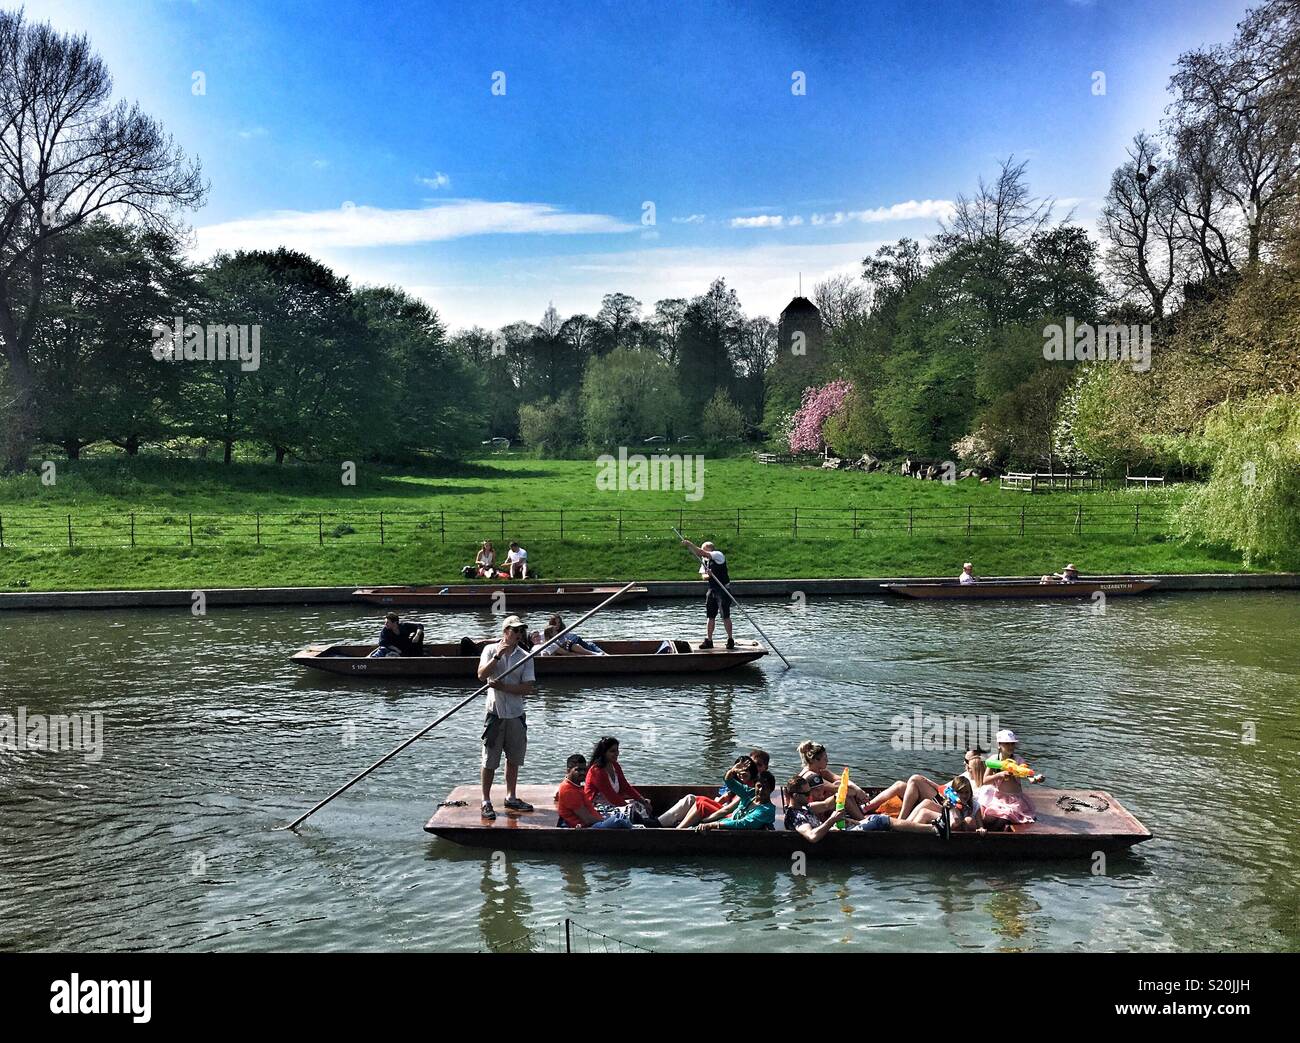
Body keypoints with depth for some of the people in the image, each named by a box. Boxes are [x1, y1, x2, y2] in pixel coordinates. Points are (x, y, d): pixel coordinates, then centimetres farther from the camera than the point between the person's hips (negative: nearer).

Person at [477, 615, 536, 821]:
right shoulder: (490, 650, -2)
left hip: (516, 715, 3)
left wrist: (503, 687, -15)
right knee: (489, 761, 1)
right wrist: (497, 656, -23)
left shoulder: (525, 657, 1)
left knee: (514, 760, 13)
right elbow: (481, 675, -16)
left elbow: (527, 689, -6)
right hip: (495, 713, -3)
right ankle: (486, 802, 10)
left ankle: (511, 798, 27)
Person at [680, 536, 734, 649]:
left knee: (725, 616, -4)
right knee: (710, 616, 8)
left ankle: (730, 639, 7)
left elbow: (702, 553, -26)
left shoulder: (718, 555, -13)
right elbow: (703, 575, 7)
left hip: (723, 589, -7)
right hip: (712, 589, 7)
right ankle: (708, 640, 12)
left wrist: (689, 544, -29)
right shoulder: (704, 560, 10)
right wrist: (707, 575, -17)